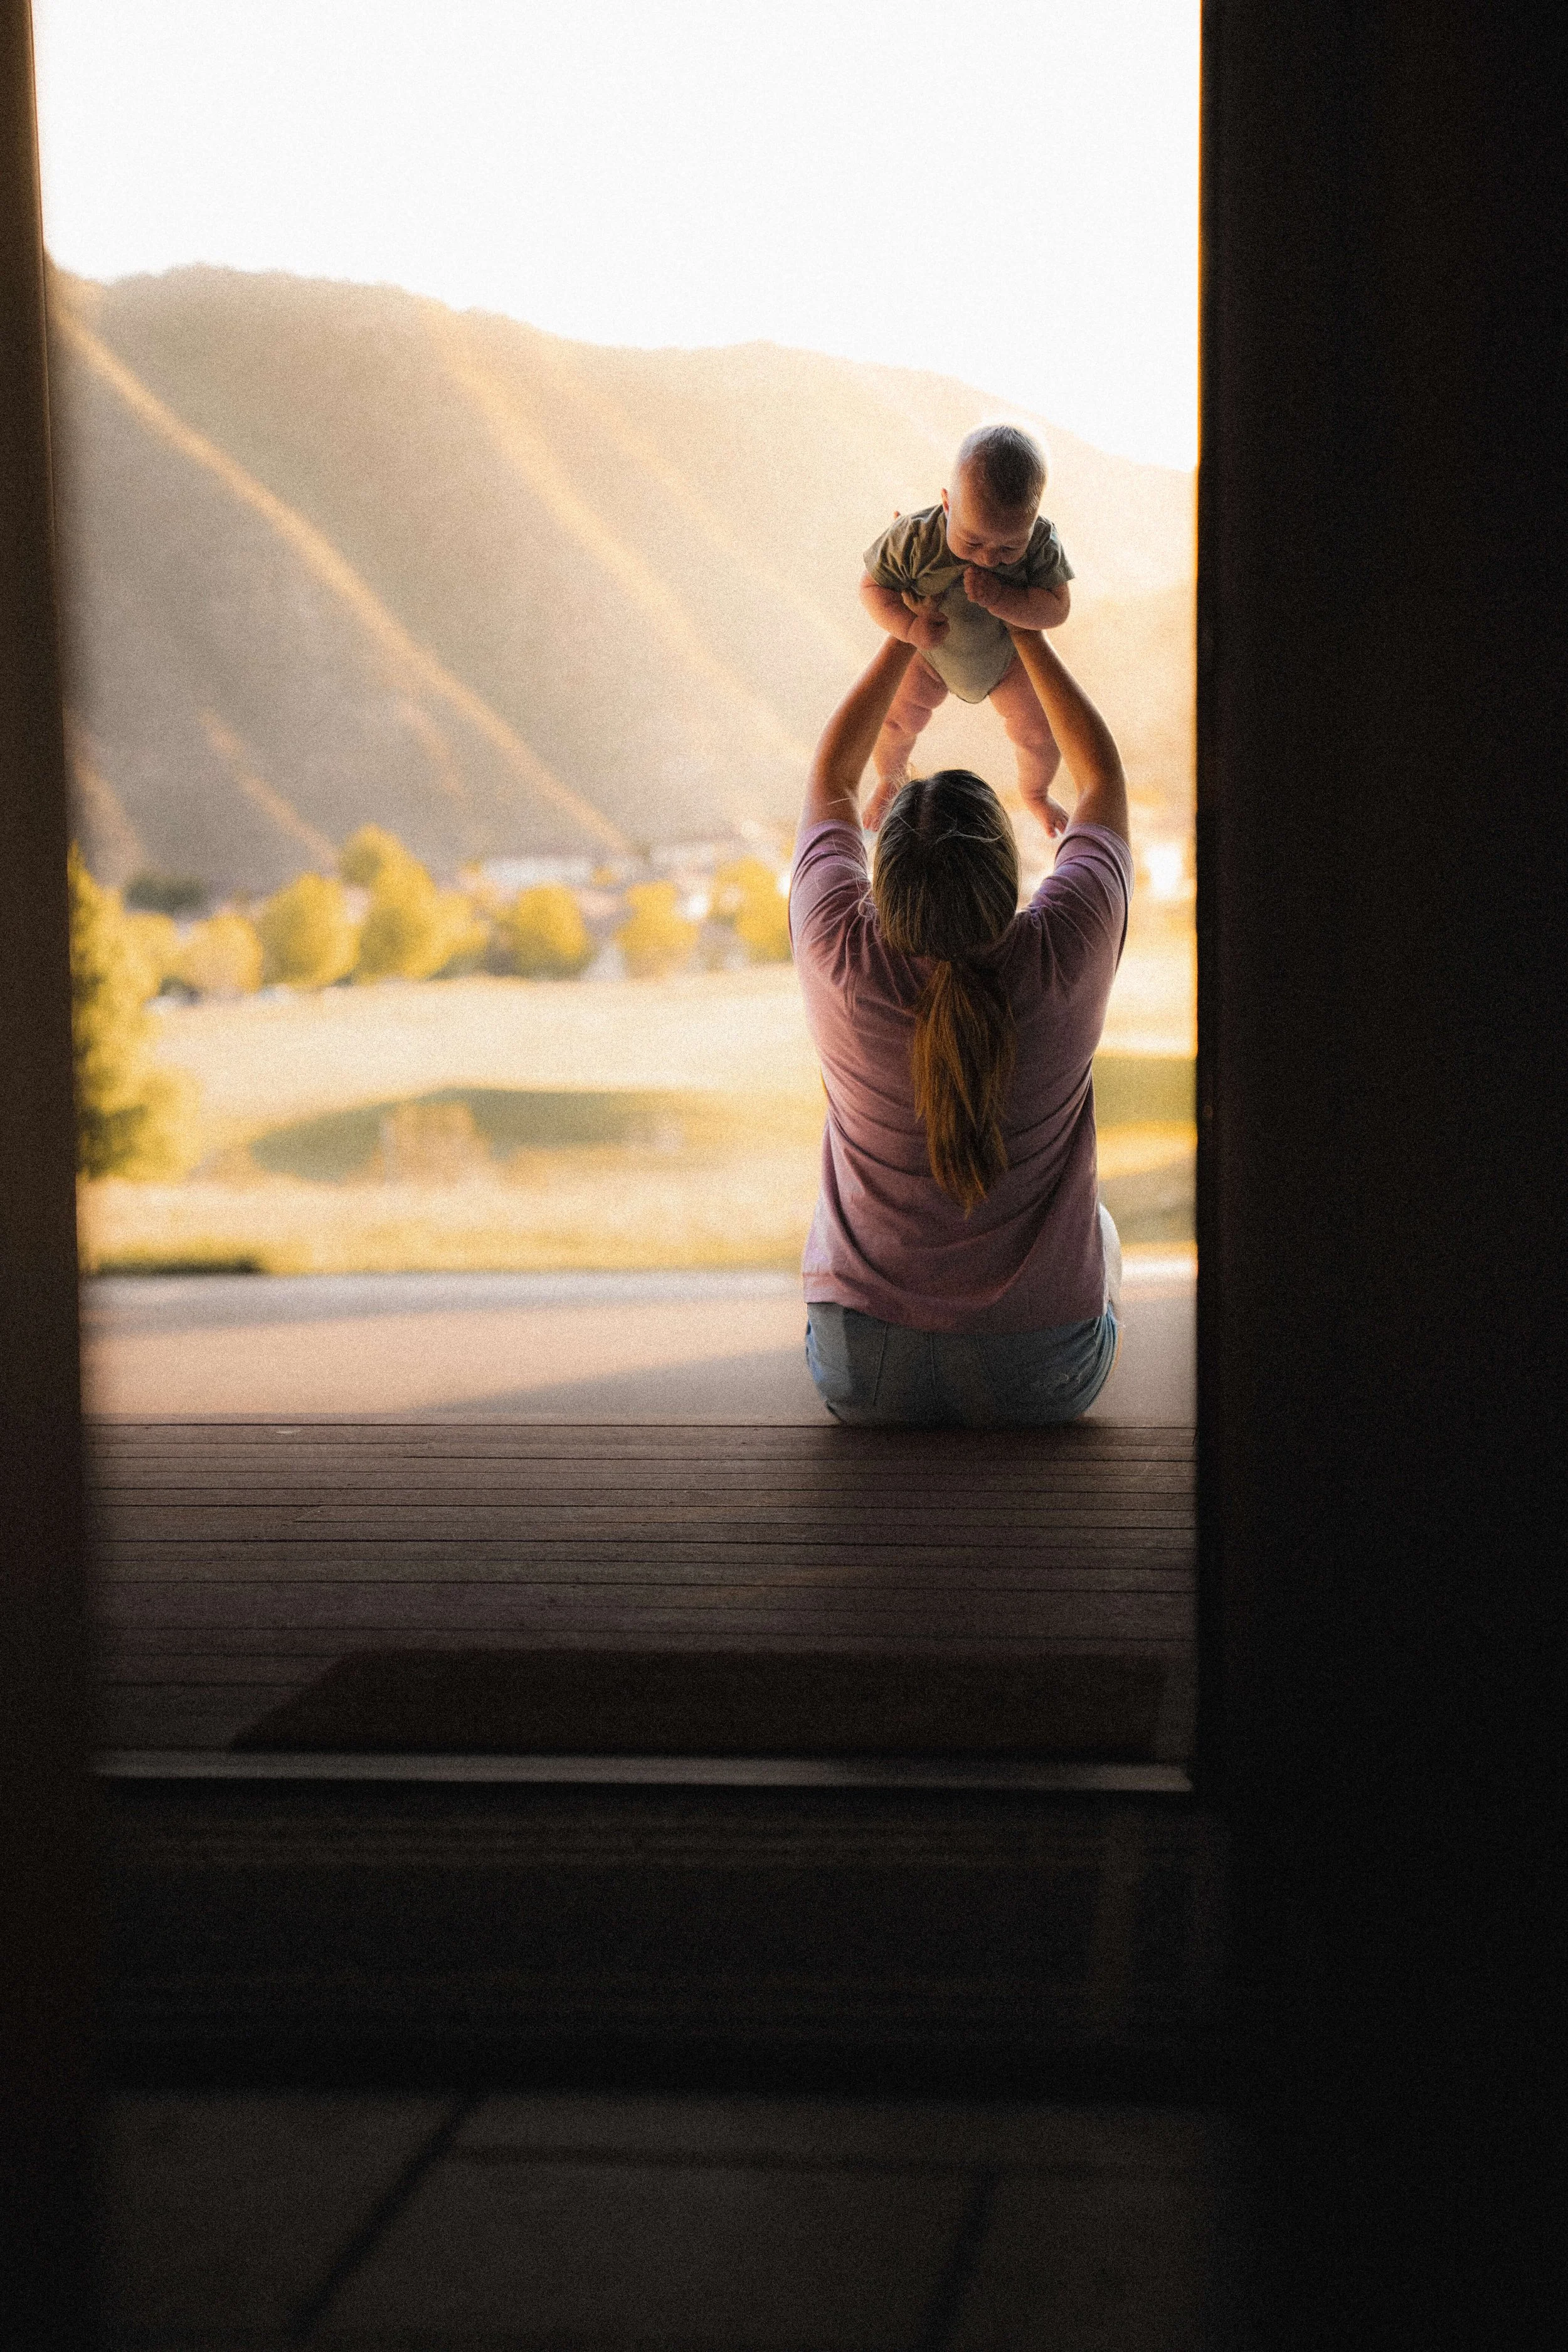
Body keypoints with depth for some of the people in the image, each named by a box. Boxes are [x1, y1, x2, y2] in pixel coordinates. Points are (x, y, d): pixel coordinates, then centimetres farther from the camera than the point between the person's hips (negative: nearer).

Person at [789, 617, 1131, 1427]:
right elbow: (1103, 774, 1)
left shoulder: (840, 959, -19)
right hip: (1042, 1381, 0)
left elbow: (832, 776, 3)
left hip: (863, 1378, 0)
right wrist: (1027, 632, 9)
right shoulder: (1064, 957, -21)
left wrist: (904, 637, 10)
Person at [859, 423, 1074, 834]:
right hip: (932, 656, 0)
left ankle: (1035, 792, 45)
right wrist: (909, 626, -41)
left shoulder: (1040, 541, -34)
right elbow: (872, 585, -24)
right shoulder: (916, 538, -37)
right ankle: (890, 780, 49)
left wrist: (1000, 598, -47)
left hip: (1008, 659, 0)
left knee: (1041, 737, 6)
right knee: (893, 720, 10)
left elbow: (1057, 607, -31)